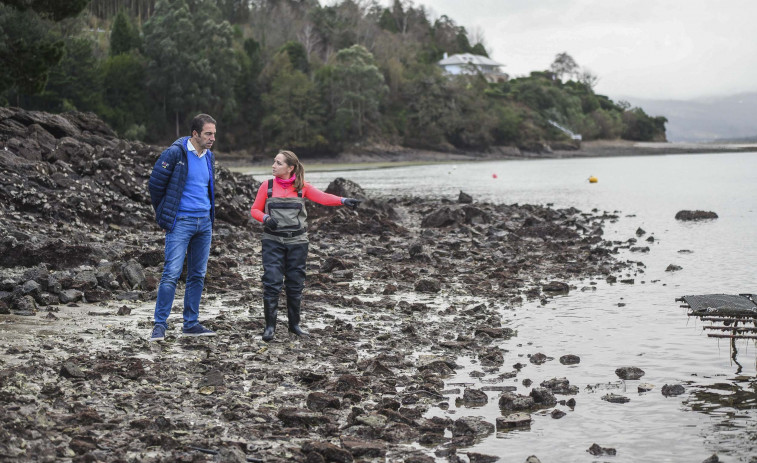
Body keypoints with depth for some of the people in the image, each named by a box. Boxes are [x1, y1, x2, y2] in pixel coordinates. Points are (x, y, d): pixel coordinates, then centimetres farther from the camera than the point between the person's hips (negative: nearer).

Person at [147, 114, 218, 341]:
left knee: (198, 275, 9)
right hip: (181, 222, -7)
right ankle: (160, 325, -5)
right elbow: (155, 184, -6)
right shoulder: (175, 153, -11)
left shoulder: (208, 156, 11)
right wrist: (164, 215, 1)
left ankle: (191, 323, 17)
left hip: (204, 222, 7)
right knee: (171, 273, -11)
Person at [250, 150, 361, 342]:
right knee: (272, 282, -8)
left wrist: (344, 200, -28)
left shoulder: (302, 187, 3)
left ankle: (294, 324, 21)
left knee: (295, 284, 7)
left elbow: (323, 197, -11)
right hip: (273, 241, -1)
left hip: (297, 241, 1)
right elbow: (255, 210, 7)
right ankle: (270, 326, 1)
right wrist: (266, 218, -14)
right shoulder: (267, 186, 3)